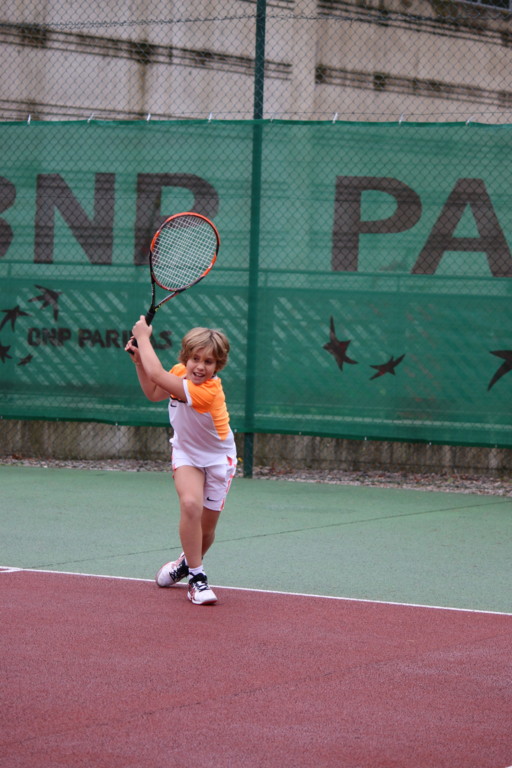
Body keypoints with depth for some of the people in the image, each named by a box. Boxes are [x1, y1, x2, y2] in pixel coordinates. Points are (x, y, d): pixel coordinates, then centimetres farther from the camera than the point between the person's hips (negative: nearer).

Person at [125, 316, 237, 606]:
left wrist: (143, 337, -26)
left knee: (206, 529, 5)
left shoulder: (207, 391, -33)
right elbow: (154, 393, 11)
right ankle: (197, 577, -16)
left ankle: (188, 562, 40)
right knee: (190, 503, -26)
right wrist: (139, 360, -1)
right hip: (187, 454, 3)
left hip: (218, 459, -3)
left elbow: (157, 375, -37)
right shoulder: (180, 372, -12)